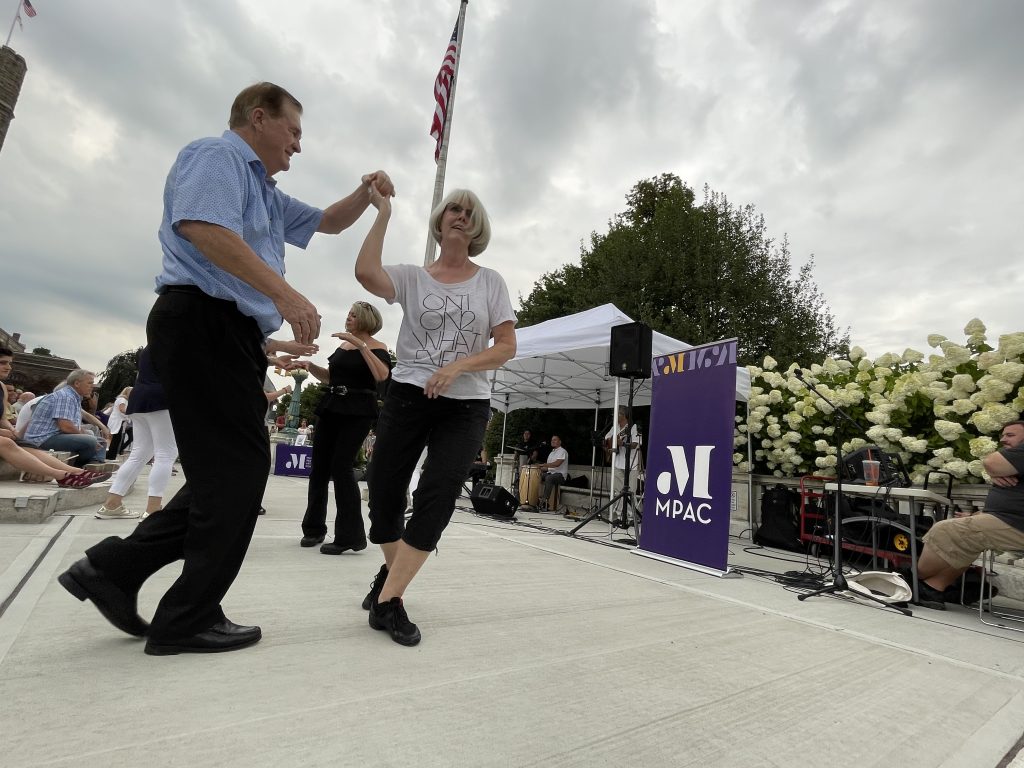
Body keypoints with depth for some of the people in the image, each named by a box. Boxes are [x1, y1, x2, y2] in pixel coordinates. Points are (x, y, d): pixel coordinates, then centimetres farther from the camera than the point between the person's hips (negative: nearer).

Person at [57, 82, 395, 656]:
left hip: (232, 336, 10)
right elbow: (202, 227, -19)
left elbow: (327, 222, 35)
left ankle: (112, 567, 18)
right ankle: (189, 620, 5)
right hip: (205, 323, -10)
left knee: (226, 473, 10)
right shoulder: (218, 155, -1)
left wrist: (367, 194, 16)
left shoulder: (265, 192, 29)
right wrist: (284, 292, -27)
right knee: (239, 468, -8)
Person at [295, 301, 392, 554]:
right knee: (319, 466, 8)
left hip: (358, 411, -7)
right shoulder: (342, 345, 16)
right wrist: (310, 366, 8)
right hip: (332, 406, 7)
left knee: (341, 467, -13)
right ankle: (314, 528, 23)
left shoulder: (376, 347, -4)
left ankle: (350, 535, -5)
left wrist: (360, 344, -22)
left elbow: (382, 375, -23)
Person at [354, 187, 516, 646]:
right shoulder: (411, 277, 5)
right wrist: (383, 213, -9)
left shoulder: (490, 282, 6)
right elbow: (365, 273, -16)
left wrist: (458, 366, -16)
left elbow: (507, 348, -1)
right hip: (407, 398, 1)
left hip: (466, 406, 0)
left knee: (437, 495, -14)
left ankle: (388, 600, -1)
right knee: (383, 495, 6)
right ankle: (394, 568, 36)